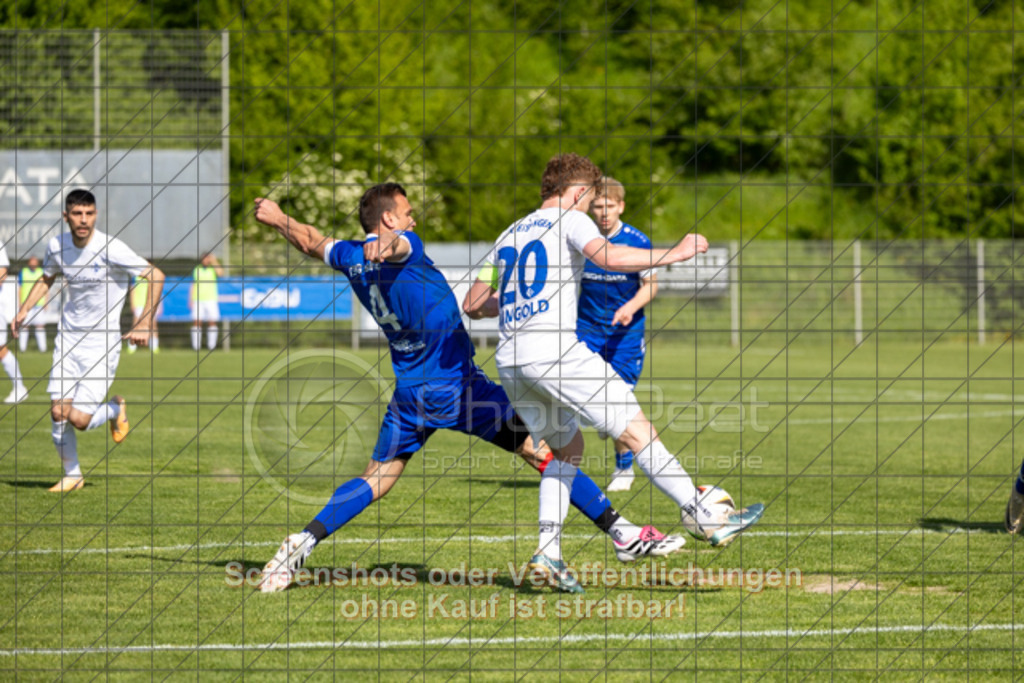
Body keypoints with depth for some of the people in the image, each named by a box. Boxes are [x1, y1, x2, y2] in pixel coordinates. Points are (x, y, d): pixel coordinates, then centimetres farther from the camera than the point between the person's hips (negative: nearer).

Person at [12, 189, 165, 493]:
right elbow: (46, 279, 21)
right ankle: (72, 475, 19)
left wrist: (145, 323, -21)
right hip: (68, 339, 5)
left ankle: (115, 409, 22)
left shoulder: (110, 249, -19)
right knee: (58, 412, -1)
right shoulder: (57, 246, -1)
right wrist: (24, 310, 9)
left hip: (102, 343, -5)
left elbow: (156, 276, -16)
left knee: (79, 419, -12)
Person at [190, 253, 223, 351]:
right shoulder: (196, 270, 13)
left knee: (212, 322, -5)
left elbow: (221, 273, -14)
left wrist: (214, 262, -10)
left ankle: (211, 345, -1)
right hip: (198, 300, 1)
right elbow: (193, 286, 15)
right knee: (197, 322, -5)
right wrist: (191, 300, 8)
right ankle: (196, 346, -4)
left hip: (211, 299, -1)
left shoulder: (213, 269, 8)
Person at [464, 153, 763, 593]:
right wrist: (671, 256, -10)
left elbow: (473, 305, 25)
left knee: (567, 449, 21)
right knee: (637, 432, -6)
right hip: (554, 350, -7)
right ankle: (709, 521, -9)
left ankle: (548, 551, 6)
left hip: (509, 360, 7)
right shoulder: (569, 219, 5)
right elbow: (606, 256, -16)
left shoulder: (509, 236, 24)